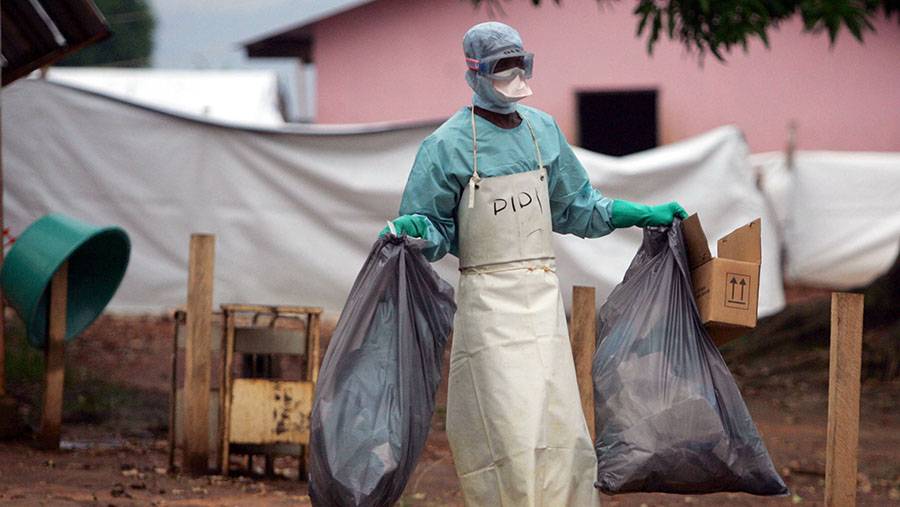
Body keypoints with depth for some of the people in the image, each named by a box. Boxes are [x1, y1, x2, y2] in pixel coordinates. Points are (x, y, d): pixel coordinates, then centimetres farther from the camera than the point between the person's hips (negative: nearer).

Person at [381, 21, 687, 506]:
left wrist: (645, 214, 19)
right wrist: (410, 229, -25)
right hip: (488, 300, -5)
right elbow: (434, 230, -2)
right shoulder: (449, 144, -7)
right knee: (507, 433, -7)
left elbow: (574, 207, 22)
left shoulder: (543, 130, 10)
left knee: (557, 425, 5)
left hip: (544, 299, 5)